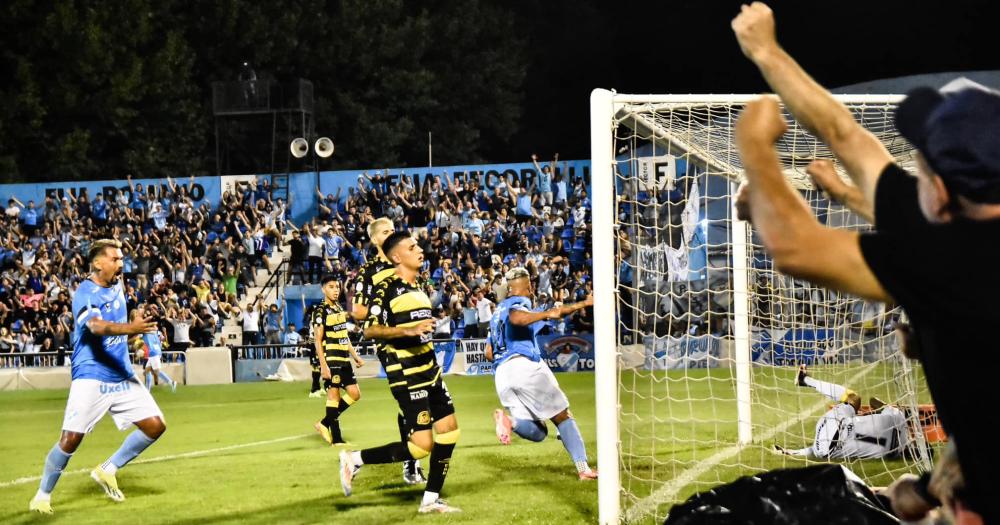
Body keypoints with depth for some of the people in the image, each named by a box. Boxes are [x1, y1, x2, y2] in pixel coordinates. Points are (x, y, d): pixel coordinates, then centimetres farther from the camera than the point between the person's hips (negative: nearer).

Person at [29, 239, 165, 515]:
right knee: (71, 438, -12)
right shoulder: (85, 293, -14)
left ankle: (107, 470, 15)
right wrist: (130, 328, -49)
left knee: (155, 426, 0)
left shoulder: (117, 286, 9)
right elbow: (97, 326, -35)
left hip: (123, 376, 7)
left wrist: (137, 329, 12)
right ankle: (43, 495, 9)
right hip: (91, 377, -7)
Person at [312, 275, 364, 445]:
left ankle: (325, 423, 15)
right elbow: (318, 341, -12)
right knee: (334, 394, -6)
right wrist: (323, 365, -19)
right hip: (331, 359, -8)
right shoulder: (321, 311, -8)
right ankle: (336, 437, -2)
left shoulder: (340, 309, 16)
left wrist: (355, 356, 19)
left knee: (355, 394, 6)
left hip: (344, 359, 8)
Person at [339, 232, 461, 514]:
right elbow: (370, 330, -21)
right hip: (407, 374, -9)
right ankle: (355, 459, 2)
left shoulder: (418, 287, 13)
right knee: (421, 445, -11)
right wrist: (409, 331, -31)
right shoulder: (387, 288, -13)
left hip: (429, 370, 9)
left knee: (449, 430, 5)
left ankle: (431, 499, 14)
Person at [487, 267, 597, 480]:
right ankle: (583, 468, -6)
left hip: (501, 375, 6)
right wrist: (546, 314, -22)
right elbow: (516, 318, -22)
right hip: (525, 365, -6)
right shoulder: (519, 302, 4)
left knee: (537, 432, 6)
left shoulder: (498, 310, 29)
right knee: (563, 417, 4)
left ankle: (508, 420, -23)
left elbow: (489, 353, 32)